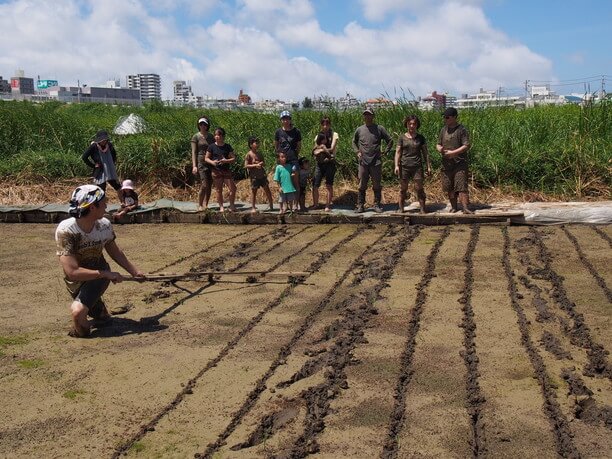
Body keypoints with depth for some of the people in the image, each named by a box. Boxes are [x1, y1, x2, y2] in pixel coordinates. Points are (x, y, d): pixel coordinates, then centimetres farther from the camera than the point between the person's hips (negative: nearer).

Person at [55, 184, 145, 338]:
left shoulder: (104, 225, -12)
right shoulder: (65, 231, -26)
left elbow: (114, 252, 9)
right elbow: (72, 271, -29)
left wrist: (134, 271, 17)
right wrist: (107, 274, -27)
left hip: (99, 274, 0)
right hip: (76, 280, 0)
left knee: (78, 311, -24)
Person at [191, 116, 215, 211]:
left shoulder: (211, 136, 12)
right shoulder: (196, 137, -1)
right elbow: (193, 152, -5)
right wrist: (194, 166, -13)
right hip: (201, 162, -5)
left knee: (210, 186, 4)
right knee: (204, 185, -14)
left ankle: (205, 205, 13)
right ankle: (199, 205, -3)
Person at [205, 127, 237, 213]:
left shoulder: (227, 147, 3)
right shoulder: (212, 146, 0)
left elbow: (234, 158, 3)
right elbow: (206, 158, 5)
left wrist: (226, 161, -16)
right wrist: (212, 162, -15)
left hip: (226, 170, 1)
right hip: (216, 171, -1)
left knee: (233, 188, -5)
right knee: (219, 190, 3)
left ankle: (232, 206, 10)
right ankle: (221, 207, 15)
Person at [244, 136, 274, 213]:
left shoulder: (259, 154, 10)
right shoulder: (249, 155, -6)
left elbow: (264, 165, 18)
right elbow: (246, 166, -12)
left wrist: (262, 164, -6)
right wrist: (255, 165, -21)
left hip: (262, 175, 5)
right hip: (254, 176, -5)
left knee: (267, 190, 4)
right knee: (254, 191, 2)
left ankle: (271, 206, 12)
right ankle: (253, 208, 12)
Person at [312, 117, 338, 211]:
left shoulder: (334, 135, 3)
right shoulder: (318, 136, 13)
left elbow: (332, 149, -6)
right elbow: (314, 151, 6)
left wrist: (320, 149, -5)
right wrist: (322, 149, -13)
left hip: (330, 162, -3)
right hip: (320, 163, 3)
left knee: (329, 185, -2)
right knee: (315, 185, -3)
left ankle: (328, 205, 6)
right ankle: (315, 204, 10)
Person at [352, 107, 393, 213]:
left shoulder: (379, 129, 1)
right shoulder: (359, 130, 7)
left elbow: (390, 141, 7)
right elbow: (354, 142, 23)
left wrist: (385, 152, -1)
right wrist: (357, 151, 9)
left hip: (376, 162, -1)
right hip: (363, 162, 1)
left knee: (377, 186, 4)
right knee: (362, 186, 4)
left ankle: (377, 205, 13)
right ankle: (360, 205, 10)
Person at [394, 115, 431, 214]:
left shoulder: (420, 138, 8)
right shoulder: (402, 138, 5)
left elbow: (425, 153, 11)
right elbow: (398, 152, 5)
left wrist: (428, 166, 7)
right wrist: (396, 165, -5)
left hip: (417, 167, 0)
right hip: (404, 166, 0)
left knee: (419, 188, -3)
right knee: (403, 189, 3)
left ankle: (422, 209, 2)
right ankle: (401, 209, 11)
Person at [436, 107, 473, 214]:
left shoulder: (461, 129, -6)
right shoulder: (443, 130, 11)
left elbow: (466, 146, -11)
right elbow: (438, 144, 17)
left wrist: (453, 152, -19)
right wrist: (439, 148, -8)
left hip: (460, 163, -5)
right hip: (447, 164, 5)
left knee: (461, 186, -10)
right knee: (449, 187, 10)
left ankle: (465, 208, -11)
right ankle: (454, 207, 22)